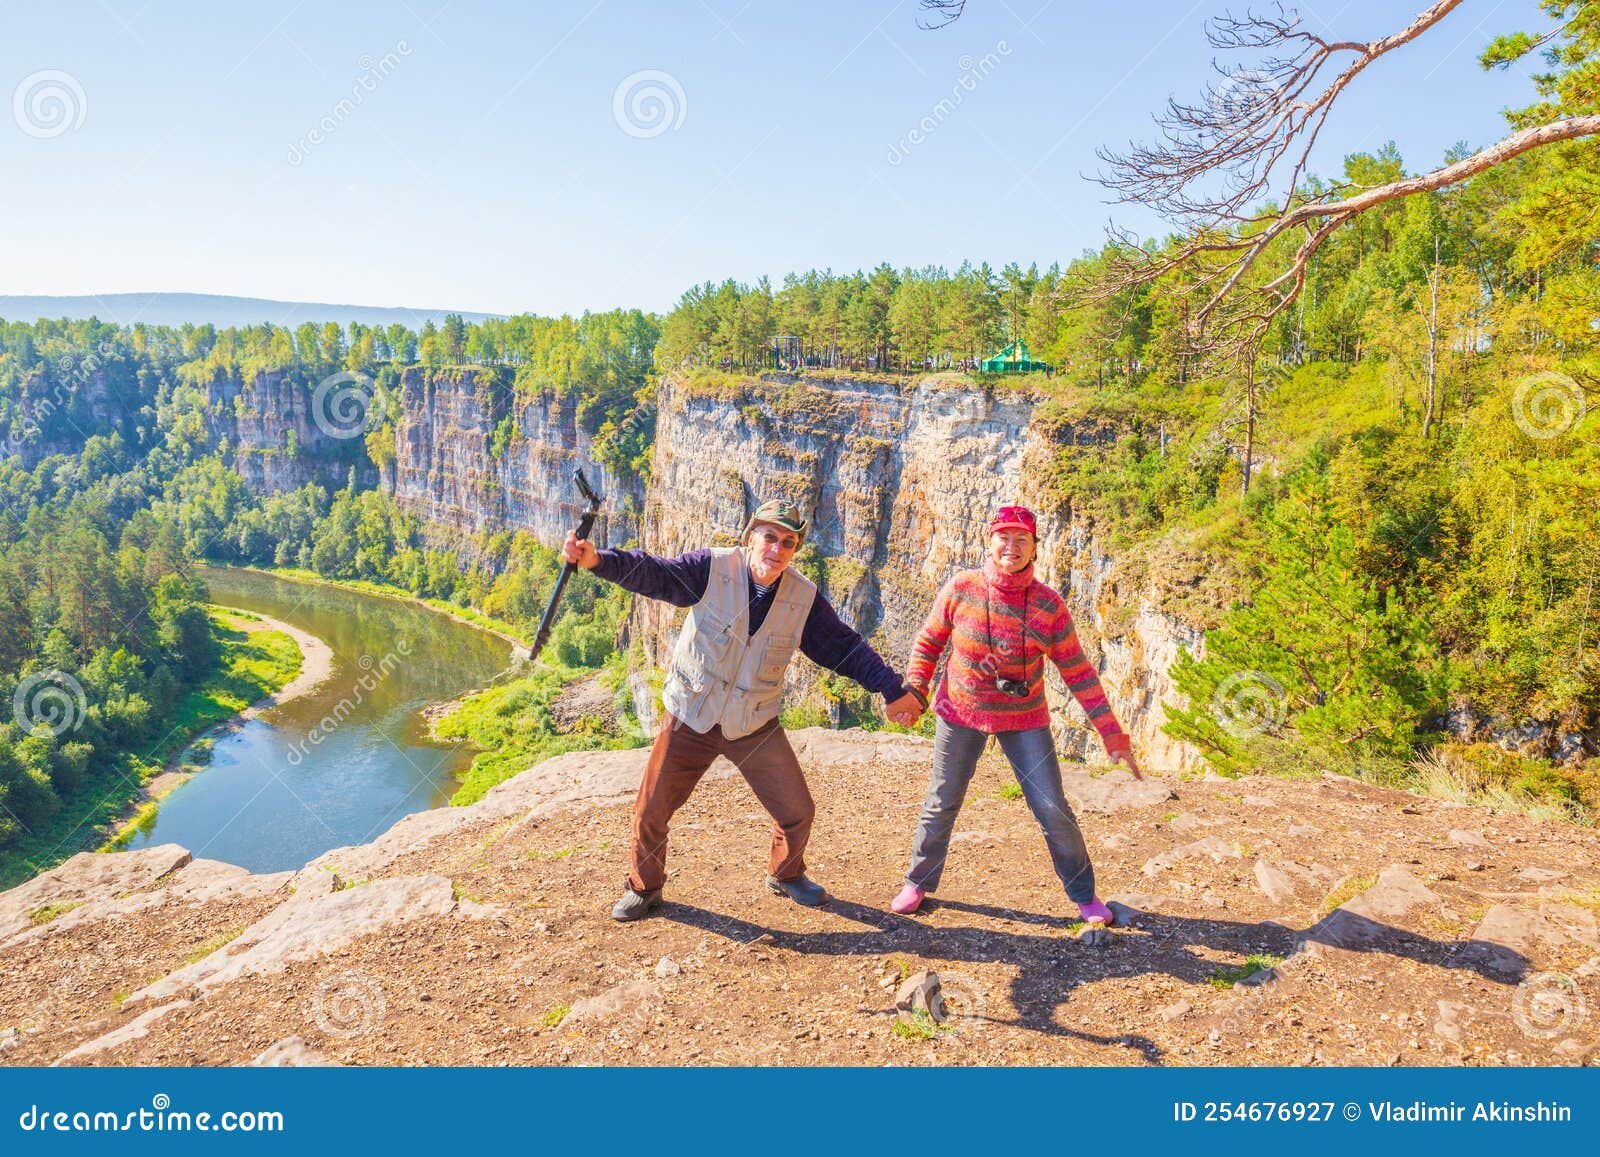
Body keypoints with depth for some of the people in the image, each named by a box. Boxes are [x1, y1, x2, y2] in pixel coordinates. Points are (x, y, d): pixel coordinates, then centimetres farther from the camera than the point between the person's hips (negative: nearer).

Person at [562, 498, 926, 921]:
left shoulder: (804, 598, -8)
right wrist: (598, 560, -44)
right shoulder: (713, 569, -17)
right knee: (650, 812, 4)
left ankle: (786, 875, 38)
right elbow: (652, 573, -27)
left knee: (797, 811, 6)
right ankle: (644, 888, 33)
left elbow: (846, 647, 0)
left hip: (755, 727, 2)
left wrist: (894, 691, -1)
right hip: (689, 719, -2)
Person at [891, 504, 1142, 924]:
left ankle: (1084, 895, 22)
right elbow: (928, 642, 1)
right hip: (961, 715, 0)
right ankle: (918, 883, 32)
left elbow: (1078, 672, -6)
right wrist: (914, 691, -11)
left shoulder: (1049, 604, -13)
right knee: (942, 803, 10)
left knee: (1052, 809, 0)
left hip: (1025, 720, 0)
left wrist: (1111, 732, -8)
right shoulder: (961, 589, -12)